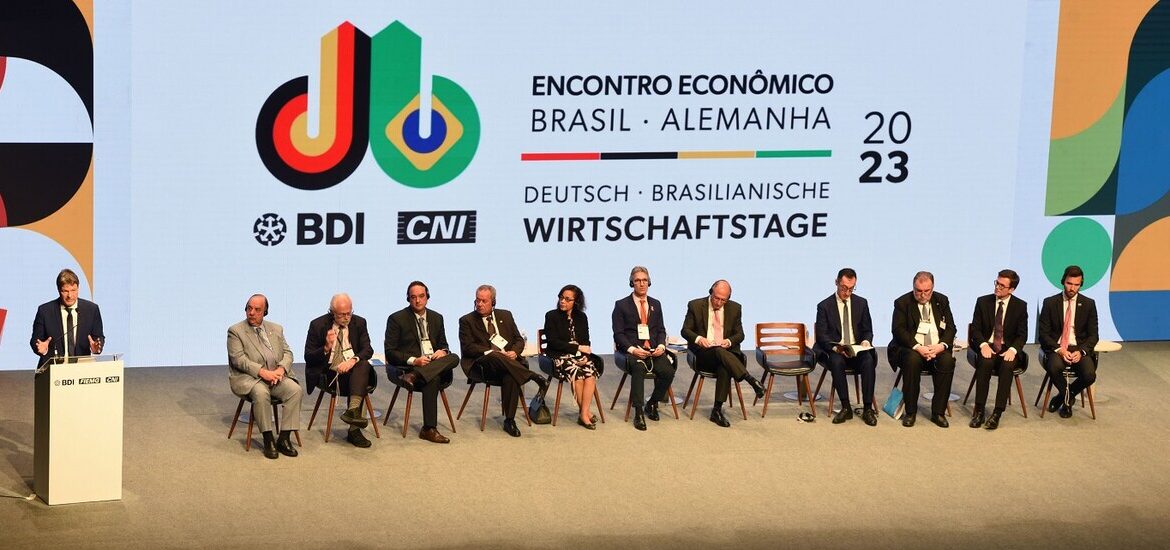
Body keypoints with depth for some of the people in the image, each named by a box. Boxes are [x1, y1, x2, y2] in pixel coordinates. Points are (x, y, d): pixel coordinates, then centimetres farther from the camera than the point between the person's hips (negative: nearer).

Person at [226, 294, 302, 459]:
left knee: (295, 390, -24)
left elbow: (287, 353, 11)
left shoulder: (276, 329, 17)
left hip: (275, 376, 4)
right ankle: (268, 440, -27)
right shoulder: (235, 331, 1)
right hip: (248, 378, -4)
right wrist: (262, 372, -22)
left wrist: (281, 369, -12)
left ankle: (284, 438, -20)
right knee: (261, 392, -37)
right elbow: (239, 359, -10)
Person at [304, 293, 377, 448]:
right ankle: (354, 430, -28)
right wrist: (326, 348, -24)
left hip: (353, 369, 3)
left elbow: (368, 350, -3)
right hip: (328, 374, -3)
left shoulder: (359, 323, 6)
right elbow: (308, 357, -4)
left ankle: (352, 410, -44)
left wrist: (353, 360, -25)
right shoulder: (318, 325, -3)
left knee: (364, 364, -31)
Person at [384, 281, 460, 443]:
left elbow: (443, 344, 25)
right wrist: (414, 360, -21)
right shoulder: (397, 319, 0)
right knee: (433, 379, -37)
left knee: (454, 358, -31)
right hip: (407, 366, -5)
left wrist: (443, 351, -4)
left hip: (434, 363, 5)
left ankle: (414, 376, -43)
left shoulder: (436, 318, 18)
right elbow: (390, 352, -4)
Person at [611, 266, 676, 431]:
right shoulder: (621, 305, 5)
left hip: (653, 350, 4)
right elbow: (618, 334, 0)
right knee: (638, 367, -38)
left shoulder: (656, 304, 18)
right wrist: (632, 349, -17)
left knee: (668, 371, -26)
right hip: (631, 351, -4)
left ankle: (652, 404, -1)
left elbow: (661, 330, 17)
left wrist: (661, 345, -5)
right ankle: (638, 413, -35)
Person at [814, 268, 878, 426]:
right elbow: (822, 335, -2)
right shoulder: (824, 306, 3)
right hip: (835, 351, -2)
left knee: (869, 360, -32)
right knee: (836, 361, -37)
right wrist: (836, 348, -21)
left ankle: (868, 408, -28)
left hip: (858, 349, 2)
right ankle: (846, 408, -28)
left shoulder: (861, 303, 10)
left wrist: (866, 341, -11)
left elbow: (868, 331, 14)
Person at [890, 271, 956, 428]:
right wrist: (917, 347, -22)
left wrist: (941, 345, -15)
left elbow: (950, 327, 7)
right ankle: (910, 412, -25)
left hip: (937, 348, 2)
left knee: (947, 360, -30)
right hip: (911, 348, -2)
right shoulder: (902, 303, 2)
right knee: (912, 359, -36)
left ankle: (938, 412, -23)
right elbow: (898, 330, -7)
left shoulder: (942, 301, 11)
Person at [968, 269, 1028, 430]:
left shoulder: (1020, 306, 3)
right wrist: (983, 345, -17)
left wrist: (1012, 350, -19)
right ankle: (979, 411, -30)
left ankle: (997, 413, -33)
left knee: (1007, 365, -34)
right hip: (987, 347, 0)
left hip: (1008, 349, 0)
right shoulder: (983, 302, 5)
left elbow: (1022, 335, 1)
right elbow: (975, 329, 3)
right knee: (985, 363, -34)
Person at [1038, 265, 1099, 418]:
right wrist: (1059, 349, -18)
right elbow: (1044, 333, 0)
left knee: (1089, 375, -28)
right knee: (1054, 367, -36)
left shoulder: (1088, 304, 6)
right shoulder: (1050, 303, 3)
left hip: (1079, 349, 1)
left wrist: (1081, 352, -15)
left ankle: (1065, 395, 7)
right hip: (1056, 348, -1)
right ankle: (1067, 398, -2)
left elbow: (1093, 335, 5)